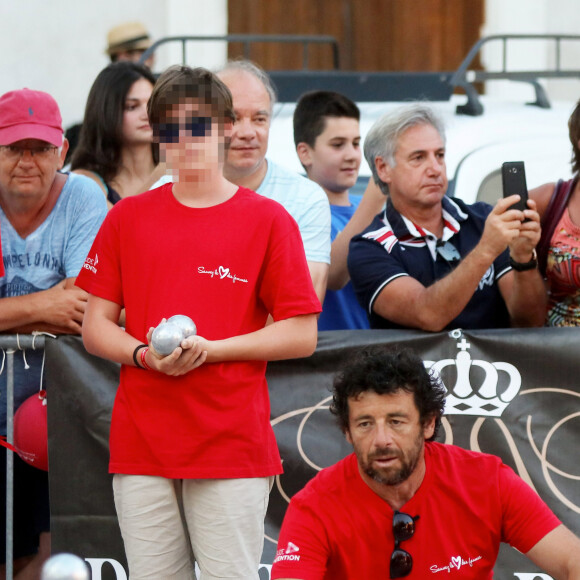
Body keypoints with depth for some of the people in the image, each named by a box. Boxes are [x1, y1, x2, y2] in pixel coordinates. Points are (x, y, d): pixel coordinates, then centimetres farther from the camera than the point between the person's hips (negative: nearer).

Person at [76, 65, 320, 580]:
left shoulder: (268, 219, 3)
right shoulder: (127, 218, 12)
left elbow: (302, 335, 0)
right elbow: (95, 328, 13)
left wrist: (209, 349, -11)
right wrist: (145, 355, -8)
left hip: (234, 444, -3)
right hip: (141, 441, 3)